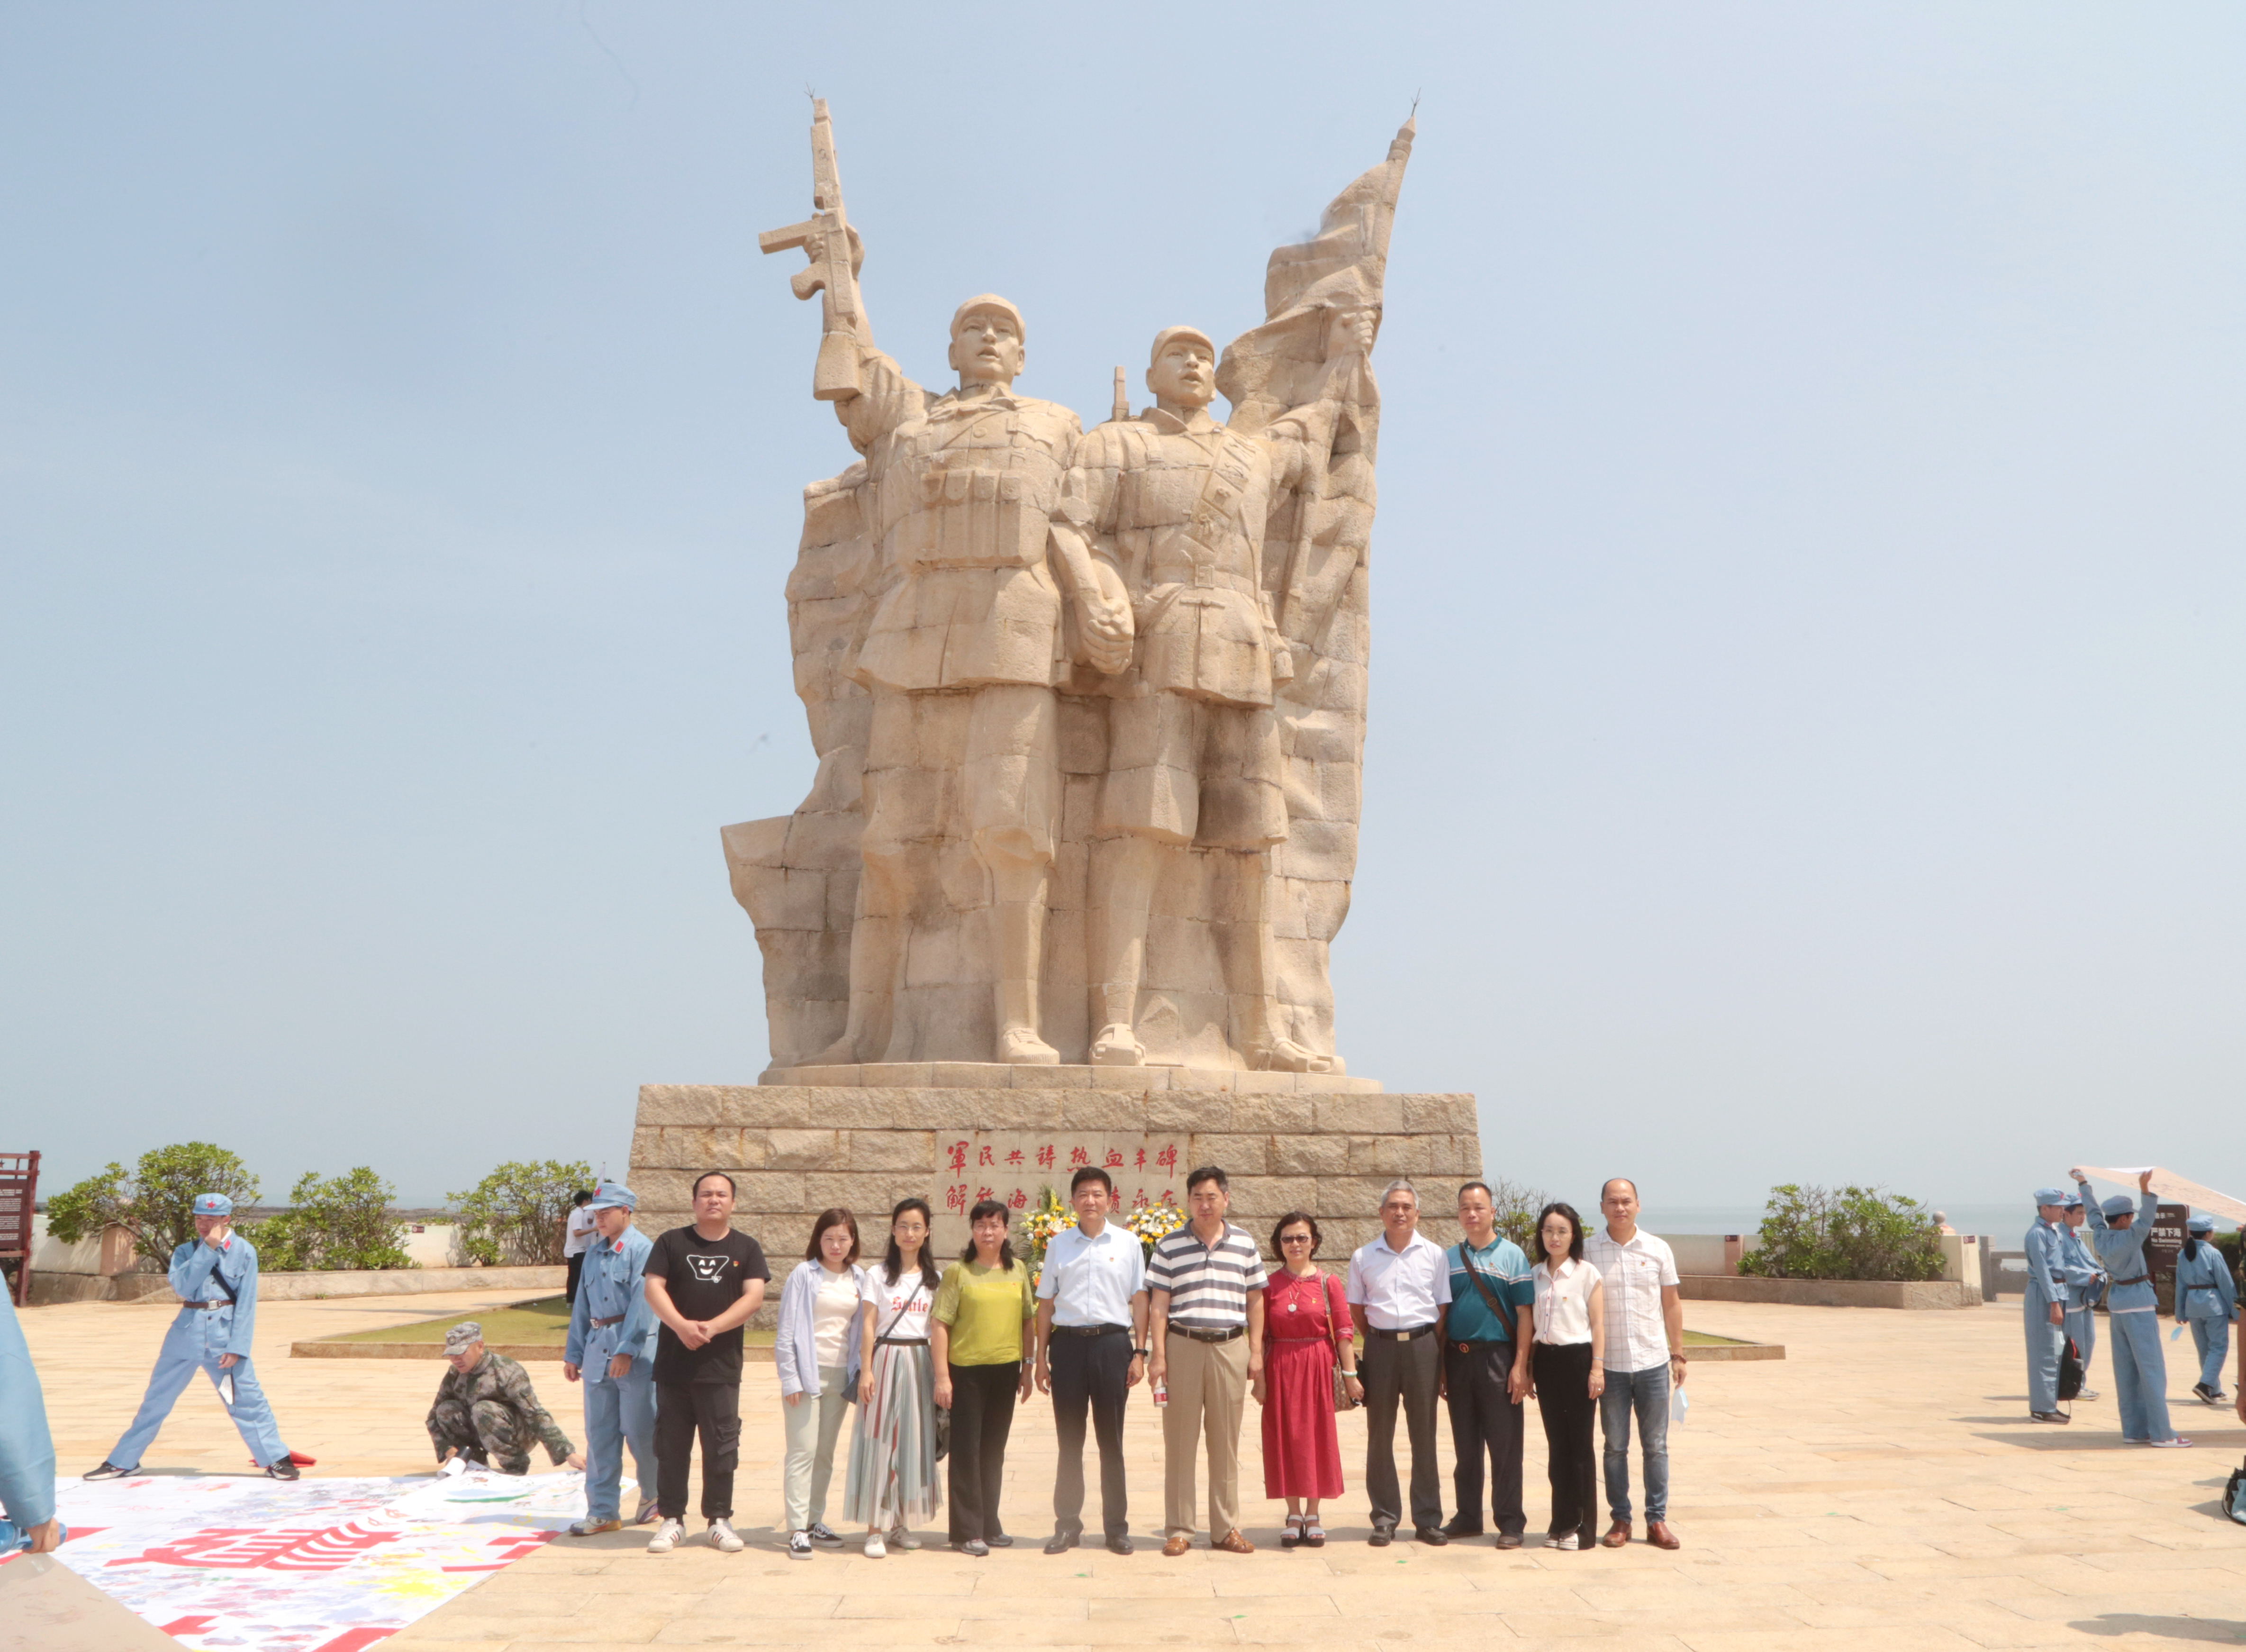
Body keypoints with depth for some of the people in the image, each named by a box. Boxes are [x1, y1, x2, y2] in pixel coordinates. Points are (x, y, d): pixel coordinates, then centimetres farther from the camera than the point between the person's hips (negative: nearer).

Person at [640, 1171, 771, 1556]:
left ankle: (719, 1520, 13)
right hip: (673, 1363, 0)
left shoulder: (747, 1249, 7)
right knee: (671, 1445, 5)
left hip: (722, 1365, 0)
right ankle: (671, 1520, 14)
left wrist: (711, 1327, -17)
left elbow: (754, 1297, -4)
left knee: (722, 1447, 3)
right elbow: (653, 1288, -3)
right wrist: (681, 1326, -20)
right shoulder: (671, 1243, 7)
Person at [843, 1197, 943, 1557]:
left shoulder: (934, 1279, 10)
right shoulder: (879, 1276, 1)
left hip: (920, 1362, 3)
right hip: (886, 1359, -3)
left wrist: (941, 1372, 4)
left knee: (915, 1441, 5)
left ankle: (901, 1522, 15)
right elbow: (868, 1325, -2)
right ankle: (874, 1528, -1)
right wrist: (866, 1371, -9)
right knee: (880, 1441, -5)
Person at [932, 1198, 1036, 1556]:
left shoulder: (1018, 1271, 8)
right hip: (966, 1369, -4)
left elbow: (1029, 1321, 13)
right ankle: (967, 1531, 9)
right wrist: (942, 1376, -12)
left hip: (1006, 1369, 4)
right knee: (966, 1449, 1)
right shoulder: (958, 1271, -4)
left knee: (994, 1449, 12)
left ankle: (989, 1525, 23)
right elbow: (940, 1325, -7)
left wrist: (1027, 1369, 10)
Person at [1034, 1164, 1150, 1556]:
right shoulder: (1058, 1244, 7)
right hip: (1068, 1343, 1)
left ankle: (1117, 1526, 15)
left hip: (1112, 1343, -1)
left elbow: (1139, 1300, 5)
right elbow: (1046, 1303, 10)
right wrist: (1041, 1358, 7)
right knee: (1069, 1440, 7)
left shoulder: (1127, 1243, 4)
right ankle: (1067, 1524, 17)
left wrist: (1139, 1353, -1)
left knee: (1111, 1439, 6)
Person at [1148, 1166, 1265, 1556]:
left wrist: (1256, 1352, 5)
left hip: (1230, 1348, 2)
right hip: (1183, 1347, -1)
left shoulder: (1245, 1244, 7)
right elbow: (1160, 1304, 1)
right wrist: (1158, 1355, -4)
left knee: (1227, 1442, 7)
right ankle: (1178, 1529, 11)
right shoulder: (1169, 1246, 2)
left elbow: (1255, 1301, 11)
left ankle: (1226, 1528, 15)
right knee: (1179, 1441, 2)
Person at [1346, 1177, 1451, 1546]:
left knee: (1424, 1433, 4)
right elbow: (1356, 1311, 11)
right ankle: (1384, 1519, 12)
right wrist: (1379, 1343, 6)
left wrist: (1441, 1359, 0)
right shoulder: (1363, 1258, 6)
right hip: (1380, 1347, 1)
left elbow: (1443, 1310, 5)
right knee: (1379, 1435, 4)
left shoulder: (1434, 1255, 5)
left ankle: (1428, 1519, 11)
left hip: (1423, 1345, -1)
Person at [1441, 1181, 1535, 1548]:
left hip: (1497, 1356, -4)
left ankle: (1510, 1523, 6)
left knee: (1505, 1445, -1)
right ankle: (1468, 1518, 20)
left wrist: (1521, 1365, -11)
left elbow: (1525, 1313, -4)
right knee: (1465, 1445, 11)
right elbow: (1441, 1314, 12)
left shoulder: (1511, 1255, 0)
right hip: (1458, 1357, 4)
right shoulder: (1449, 1258, 11)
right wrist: (1439, 1366, 7)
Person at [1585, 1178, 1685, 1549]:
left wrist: (1678, 1355, 7)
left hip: (1653, 1363, 1)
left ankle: (1657, 1521, 15)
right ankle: (1620, 1519, 16)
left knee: (1656, 1447, 7)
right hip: (1609, 1365, -1)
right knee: (1615, 1447, 6)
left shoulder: (1659, 1249, 3)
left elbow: (1672, 1304, 9)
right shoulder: (1588, 1251, -2)